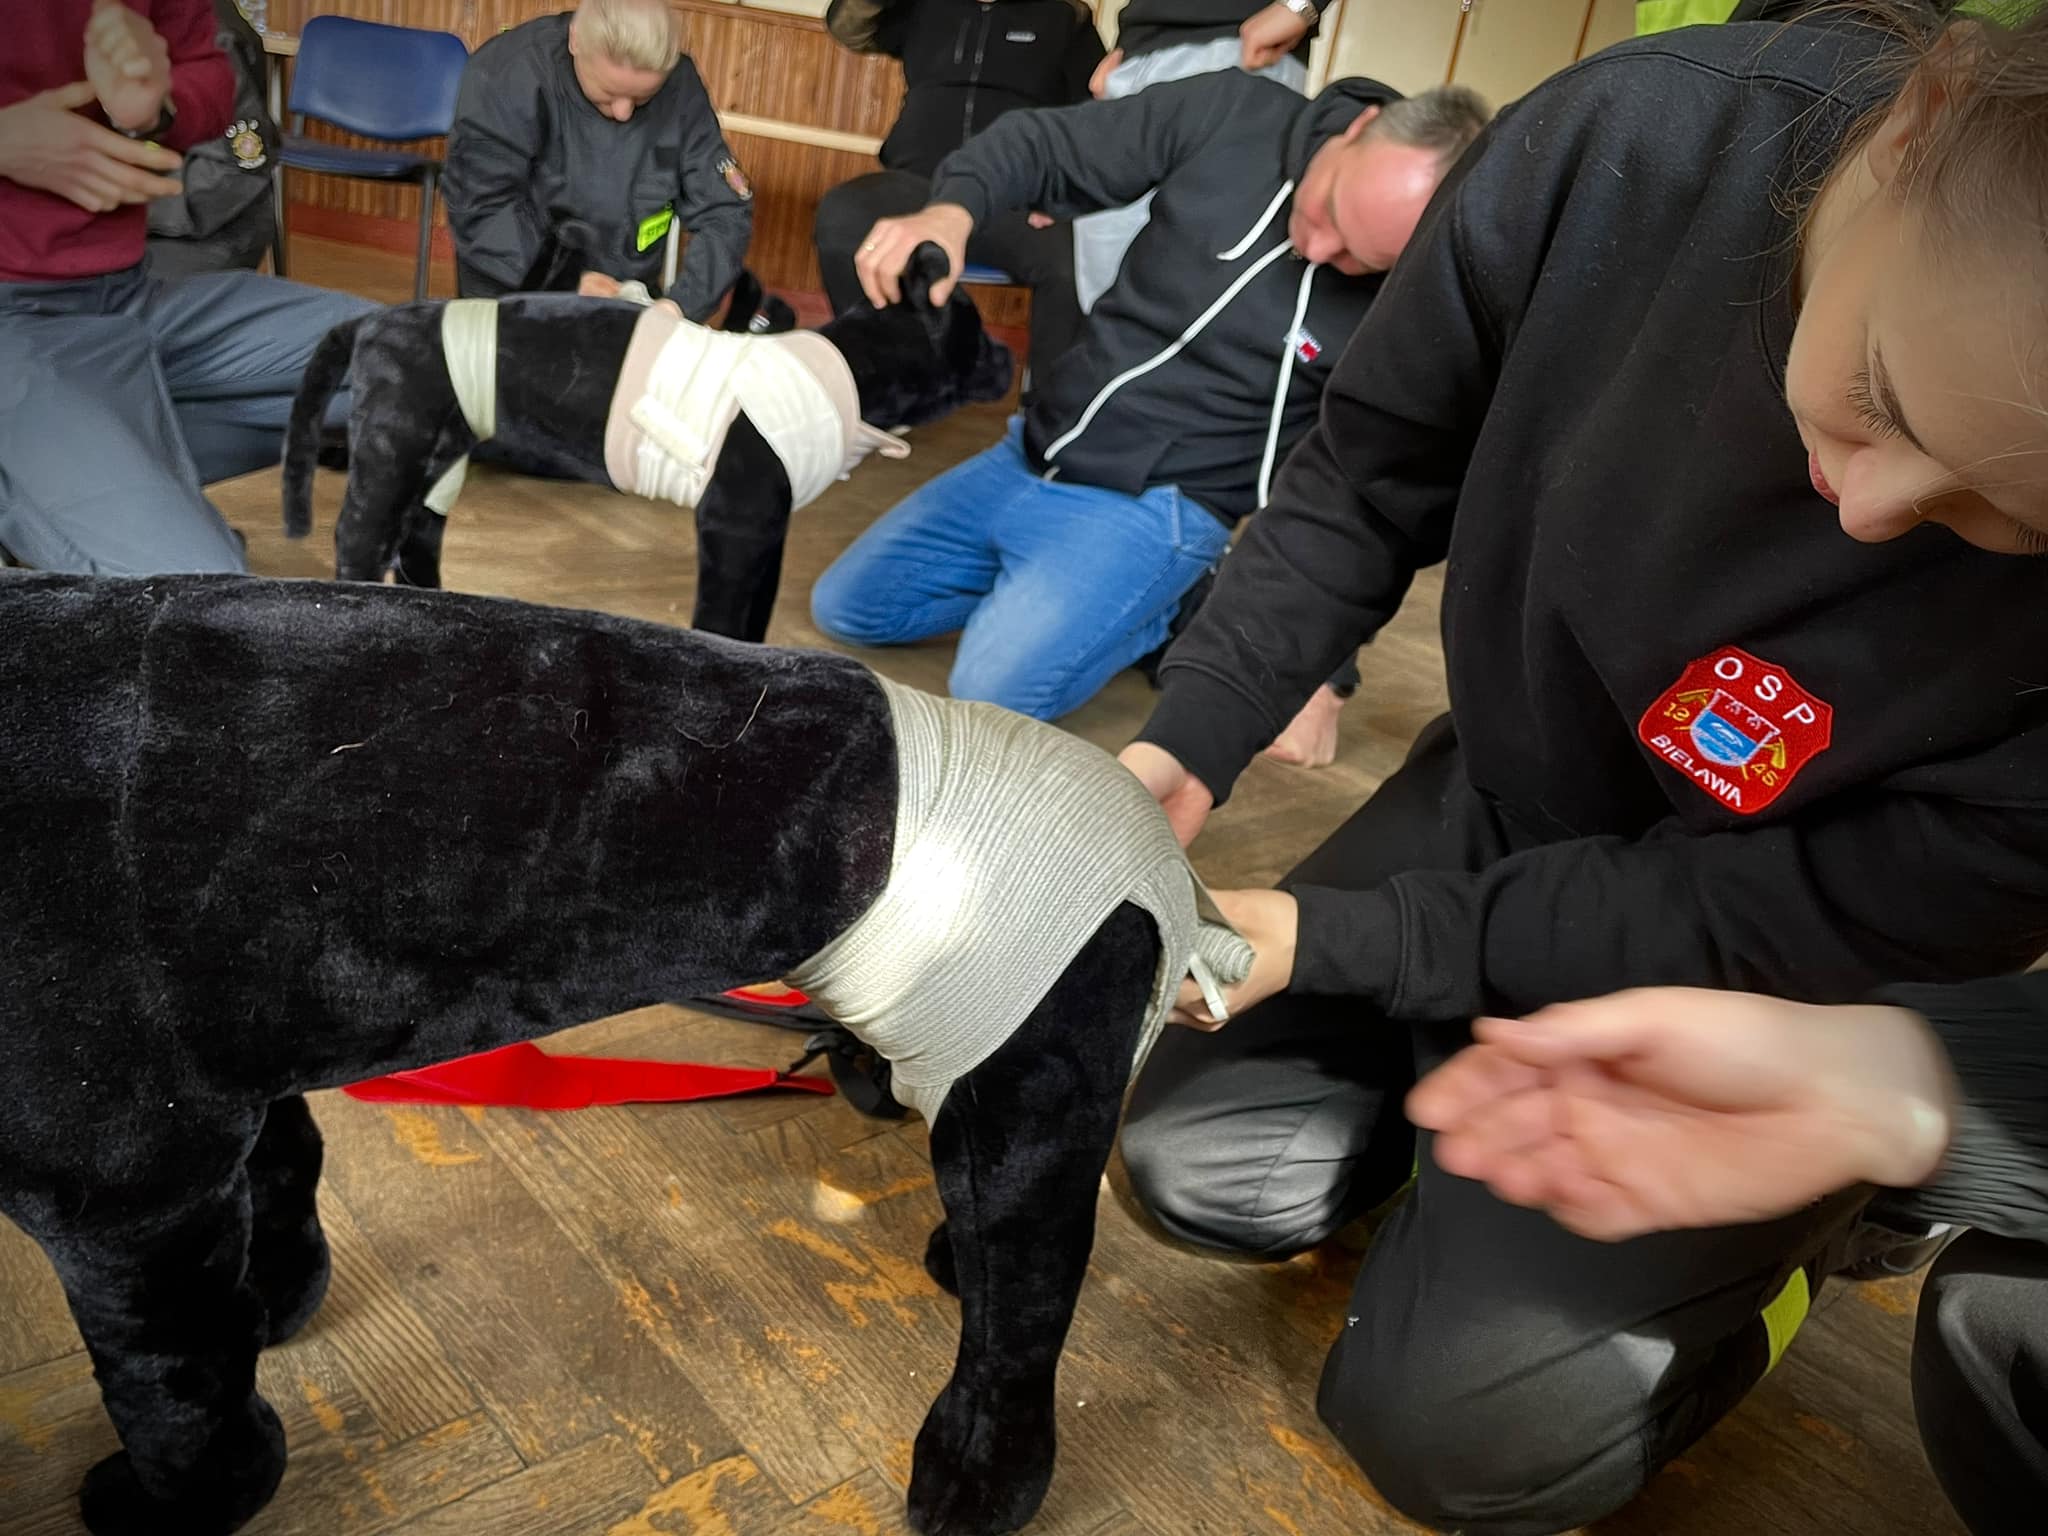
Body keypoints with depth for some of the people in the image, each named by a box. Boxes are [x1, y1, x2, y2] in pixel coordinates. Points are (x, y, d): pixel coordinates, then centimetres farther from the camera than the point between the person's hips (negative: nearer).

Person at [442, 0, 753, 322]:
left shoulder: (680, 87, -15)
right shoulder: (505, 74, -23)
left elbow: (724, 213, -14)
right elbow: (478, 208, -24)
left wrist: (684, 305, -30)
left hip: (624, 296, 3)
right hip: (511, 290, -3)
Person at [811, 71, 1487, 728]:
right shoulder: (1232, 116, -11)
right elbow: (1041, 145, -5)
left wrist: (1325, 670, -7)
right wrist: (951, 211, -27)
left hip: (1157, 504, -5)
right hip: (1027, 455, 5)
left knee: (997, 687, -26)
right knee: (843, 607, 10)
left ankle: (1181, 608, 1)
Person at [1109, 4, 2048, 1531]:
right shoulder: (1633, 145, -26)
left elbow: (1796, 929, -23)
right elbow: (1368, 478, -11)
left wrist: (1331, 942, -22)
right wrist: (1188, 743, -19)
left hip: (1770, 989, -3)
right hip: (1505, 805, 4)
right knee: (1195, 1159, 0)